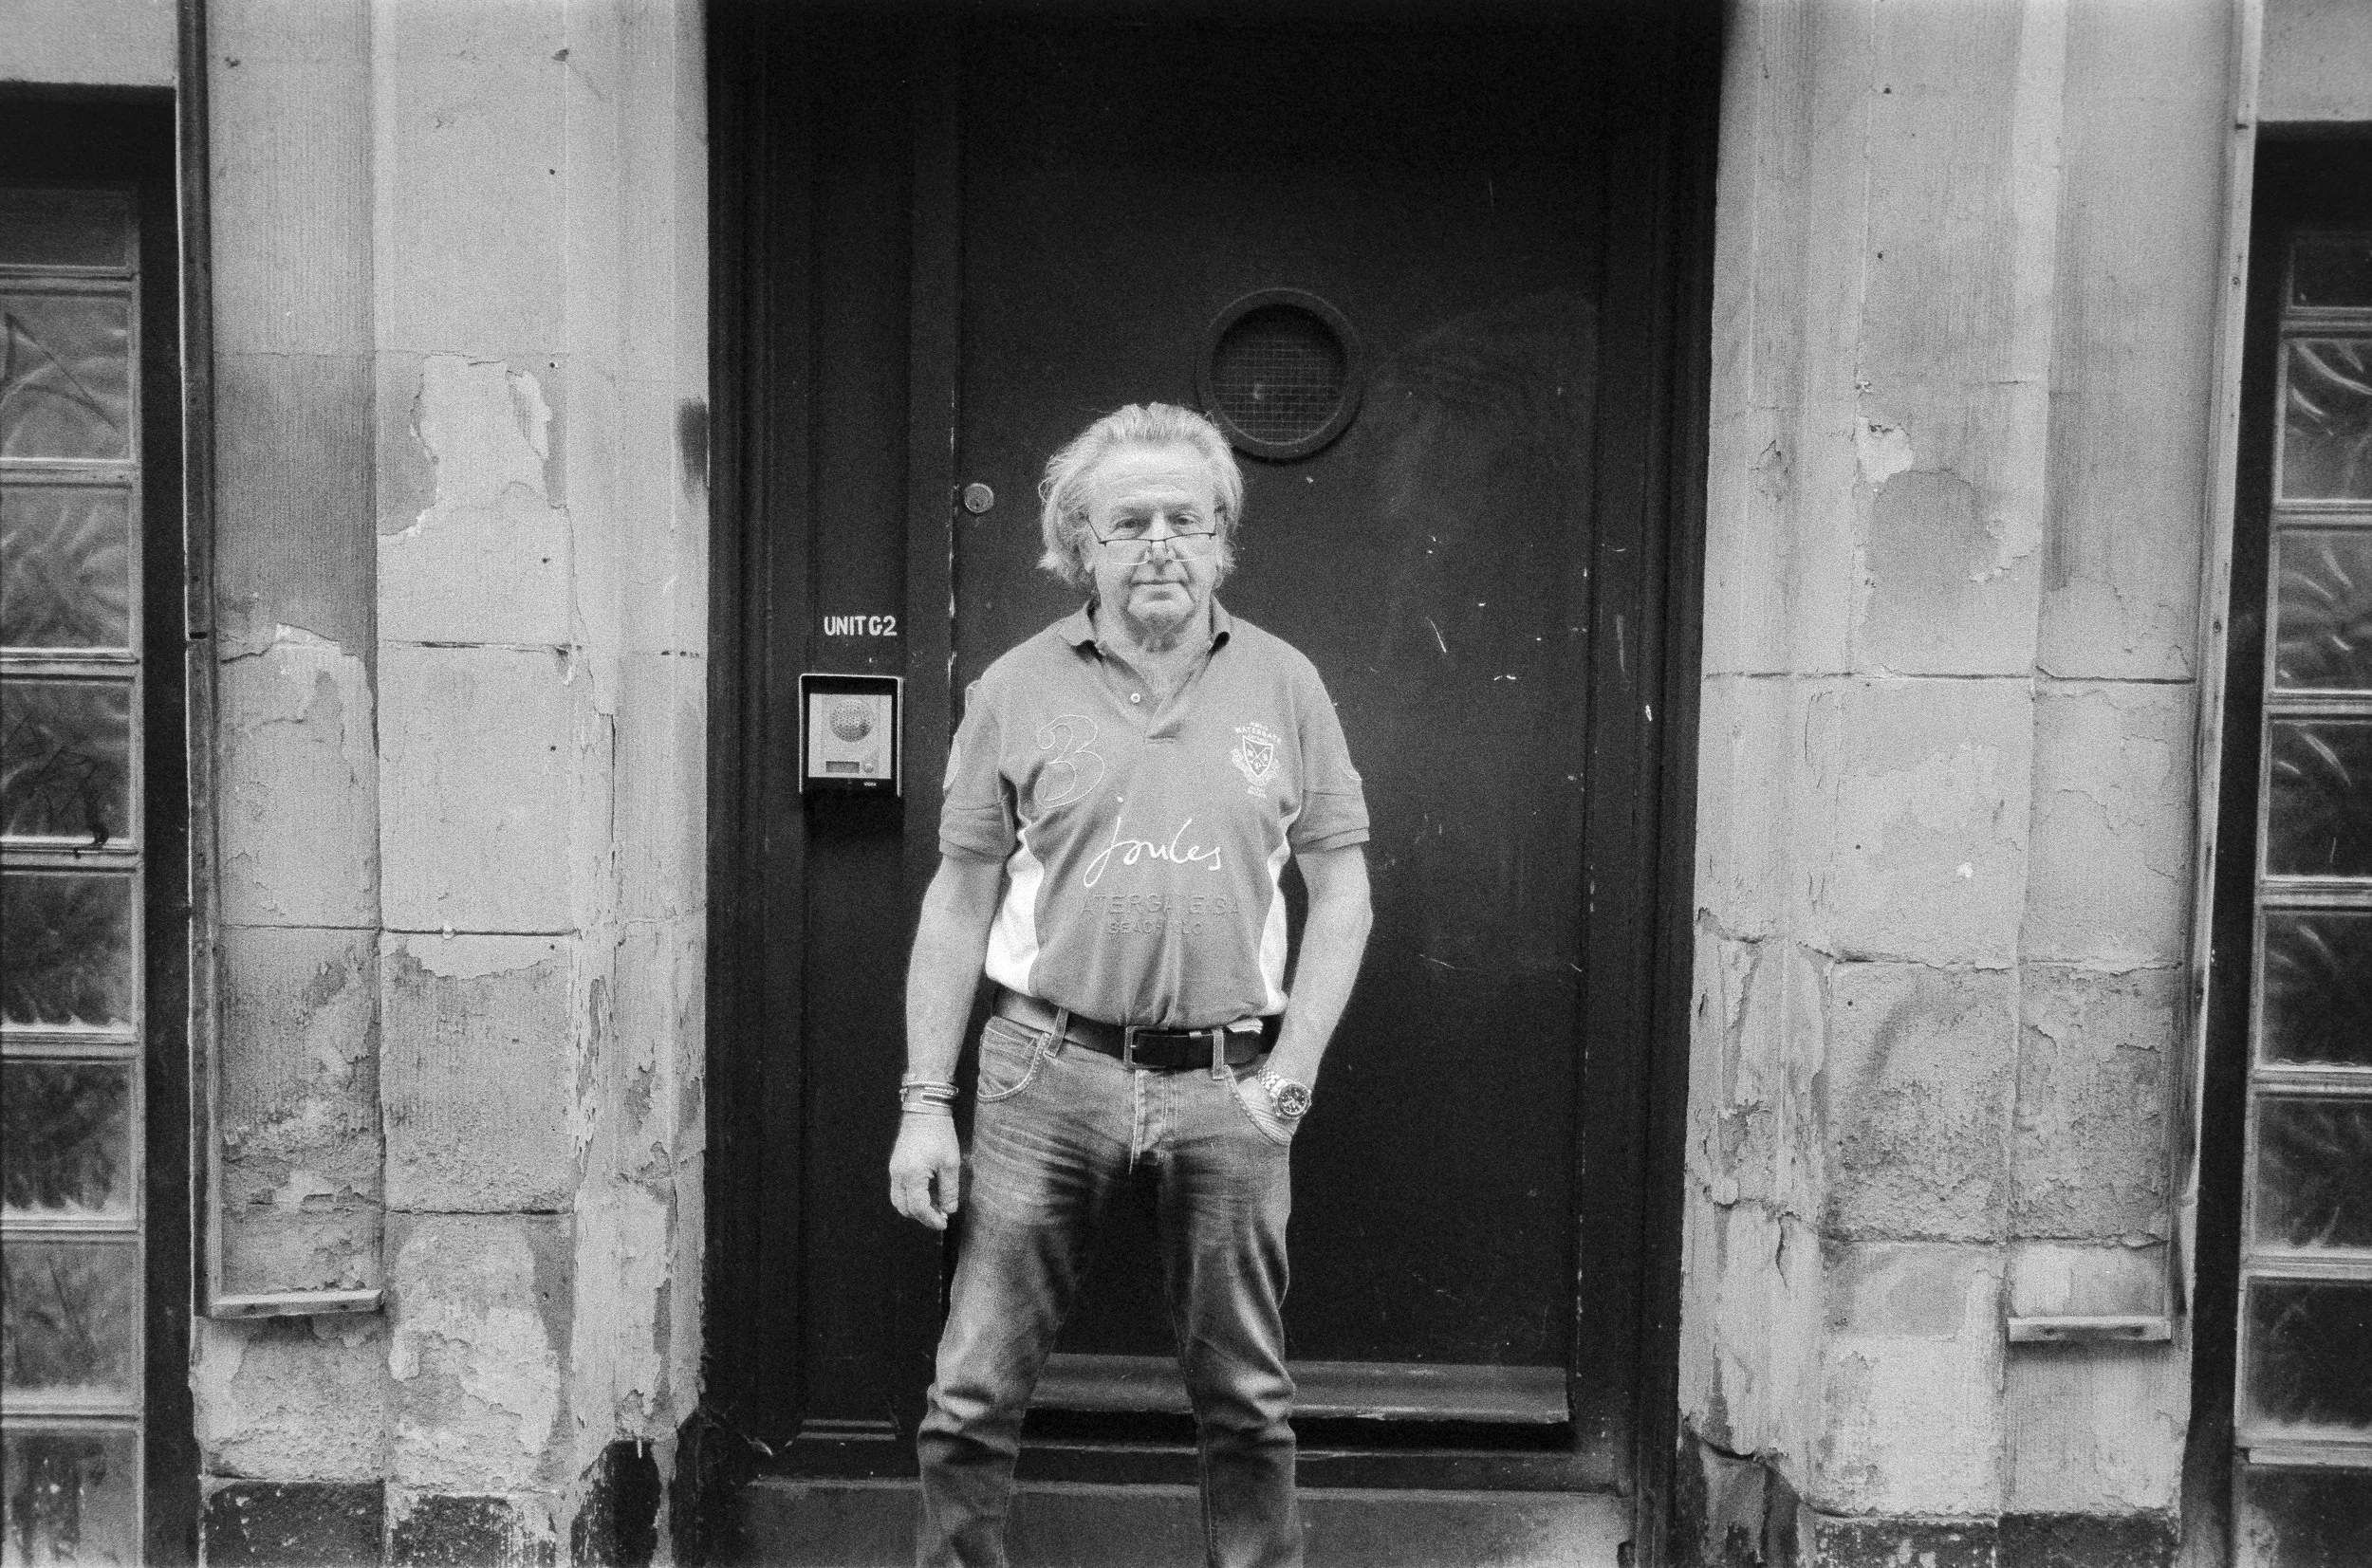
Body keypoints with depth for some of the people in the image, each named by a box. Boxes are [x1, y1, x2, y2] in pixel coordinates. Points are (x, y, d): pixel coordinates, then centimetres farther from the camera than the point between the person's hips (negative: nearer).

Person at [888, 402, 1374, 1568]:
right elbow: (959, 905, 5)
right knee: (975, 1391, 4)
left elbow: (1341, 893, 6)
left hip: (1226, 1086, 1)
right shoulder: (1015, 691, 2)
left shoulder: (1285, 685, 4)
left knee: (1246, 1402, 11)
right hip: (1048, 1071, 0)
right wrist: (925, 1102, 0)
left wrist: (1289, 1075, -4)